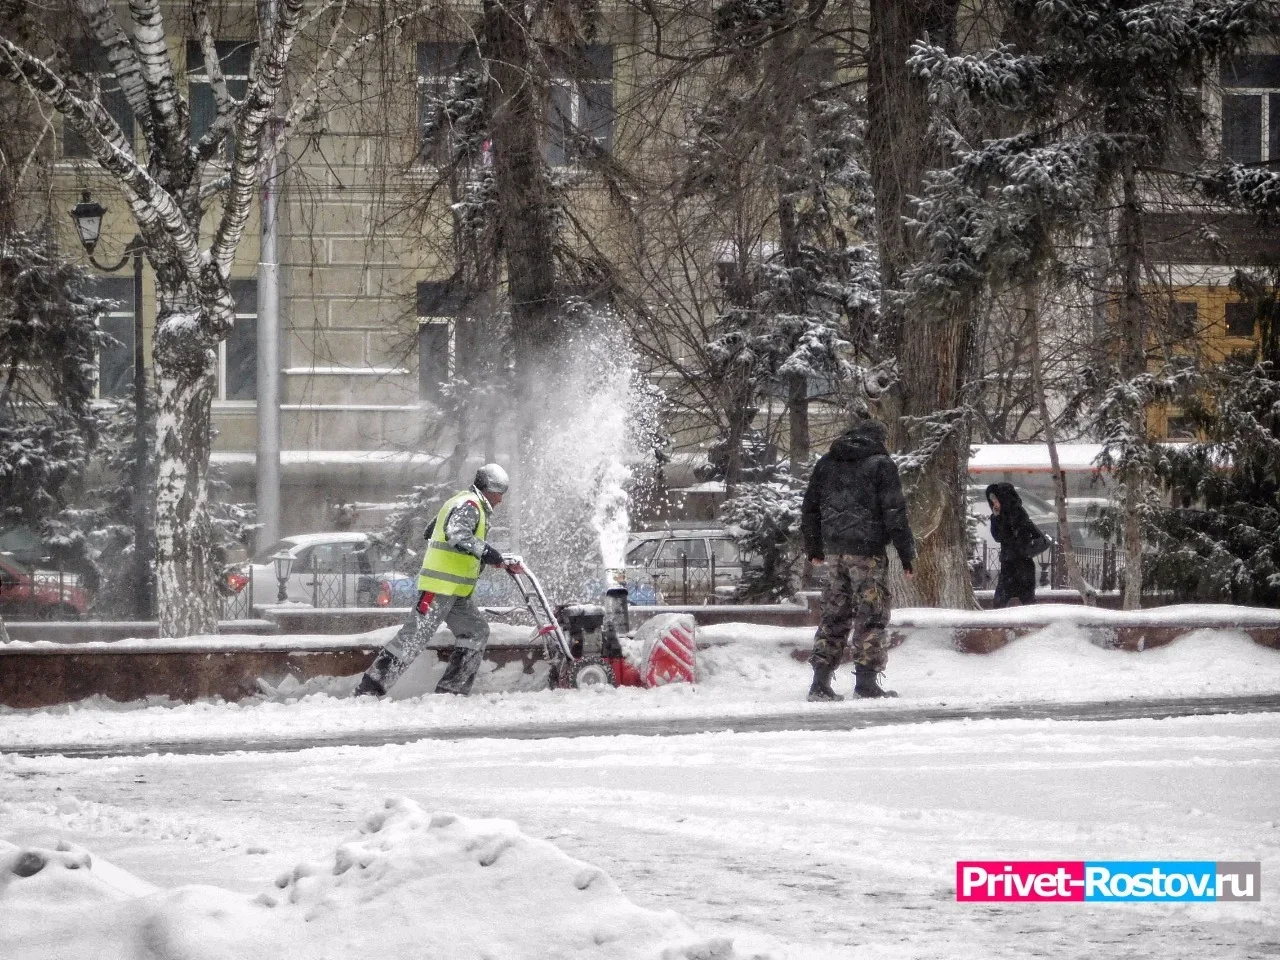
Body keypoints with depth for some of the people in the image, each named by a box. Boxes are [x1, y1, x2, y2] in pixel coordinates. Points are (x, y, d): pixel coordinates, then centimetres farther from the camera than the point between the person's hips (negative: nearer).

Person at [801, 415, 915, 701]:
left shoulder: (826, 464, 14)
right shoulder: (881, 465, -3)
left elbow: (810, 509, 18)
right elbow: (894, 511, -8)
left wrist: (814, 548, 28)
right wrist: (906, 552, -4)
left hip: (834, 550, 5)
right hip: (868, 549, -5)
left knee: (834, 614, 10)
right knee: (871, 615, 0)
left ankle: (821, 680, 5)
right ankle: (866, 680, -4)